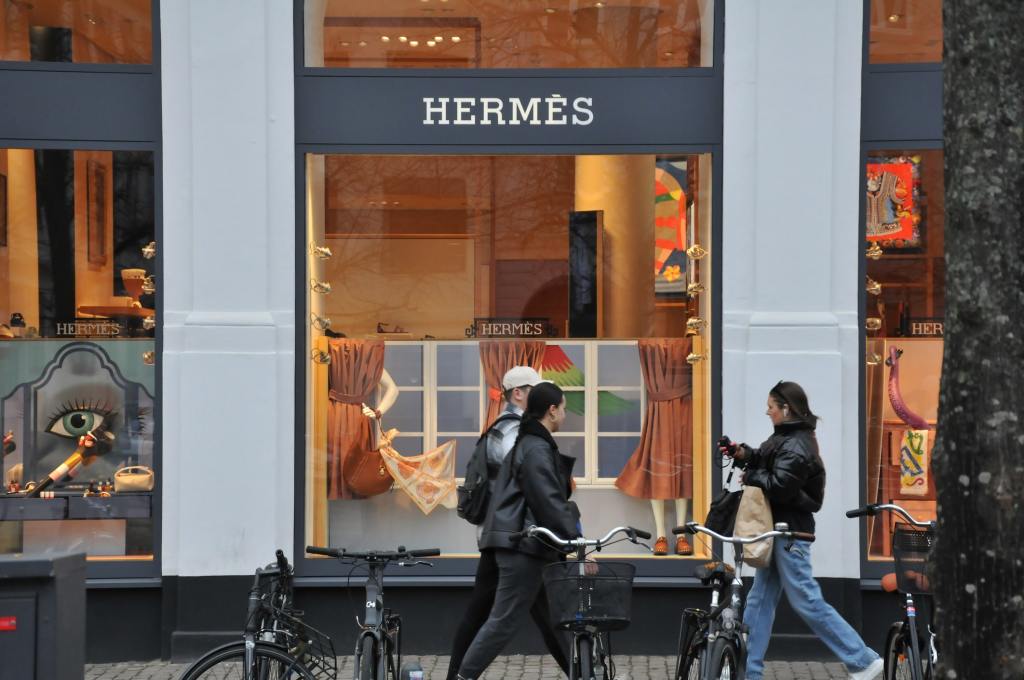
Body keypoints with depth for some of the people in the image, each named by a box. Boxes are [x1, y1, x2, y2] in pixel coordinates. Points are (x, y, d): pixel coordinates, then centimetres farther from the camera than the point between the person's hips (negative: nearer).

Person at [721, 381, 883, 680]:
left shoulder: (795, 446, -20)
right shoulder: (787, 437, 13)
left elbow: (778, 486, -28)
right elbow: (766, 463, 14)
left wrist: (750, 476, -12)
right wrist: (743, 454, -2)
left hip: (791, 532, -11)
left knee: (807, 601, -6)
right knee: (759, 601, 11)